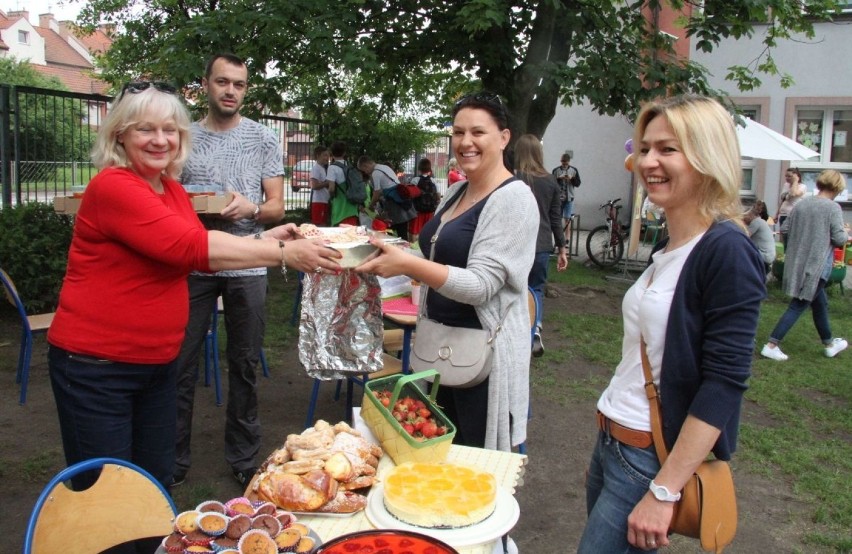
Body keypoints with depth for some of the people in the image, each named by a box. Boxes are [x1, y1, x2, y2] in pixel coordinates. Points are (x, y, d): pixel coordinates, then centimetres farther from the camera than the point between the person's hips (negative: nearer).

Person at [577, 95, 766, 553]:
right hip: (612, 443, 8)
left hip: (653, 460, -8)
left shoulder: (726, 251, -17)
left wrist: (663, 492, -20)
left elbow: (725, 383, -20)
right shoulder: (667, 247, 9)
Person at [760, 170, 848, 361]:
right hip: (816, 264, -7)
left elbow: (784, 228, 7)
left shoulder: (802, 204, 4)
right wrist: (845, 235, 8)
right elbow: (839, 238, -13)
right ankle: (771, 346, -5)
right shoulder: (833, 208, -12)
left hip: (798, 263, 7)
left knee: (820, 303, 22)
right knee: (798, 306, -2)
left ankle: (829, 344, 37)